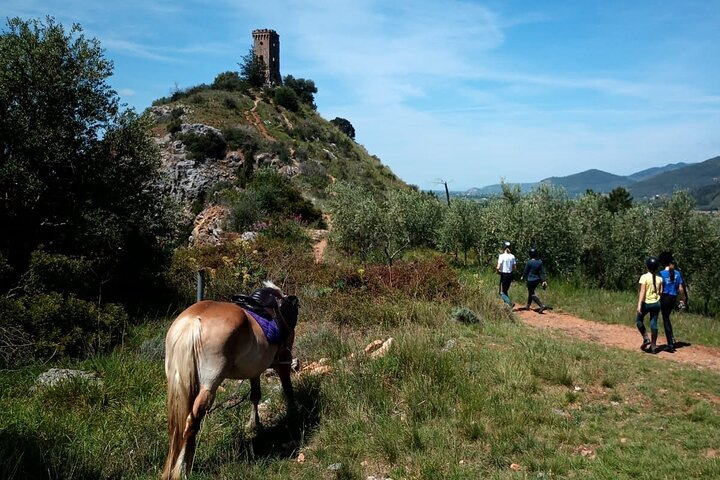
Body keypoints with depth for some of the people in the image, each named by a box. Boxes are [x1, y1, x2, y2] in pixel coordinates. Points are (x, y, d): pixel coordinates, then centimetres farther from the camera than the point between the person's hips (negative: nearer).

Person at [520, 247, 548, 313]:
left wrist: (522, 277, 13)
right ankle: (528, 306, 35)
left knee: (532, 294, -1)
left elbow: (525, 271, -6)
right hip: (537, 280, 7)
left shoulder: (529, 262, -18)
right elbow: (542, 272, 0)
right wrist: (543, 281, 2)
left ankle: (542, 306, -18)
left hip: (531, 280, -7)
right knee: (531, 291, 23)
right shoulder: (540, 262, -1)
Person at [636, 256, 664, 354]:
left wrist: (639, 305, -19)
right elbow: (661, 292, 4)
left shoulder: (644, 277, -14)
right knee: (654, 323, 8)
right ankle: (653, 346, 10)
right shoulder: (659, 278, 1)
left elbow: (642, 292, -18)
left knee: (639, 320, 17)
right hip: (656, 303, 4)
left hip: (646, 303, -4)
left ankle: (646, 338, 5)